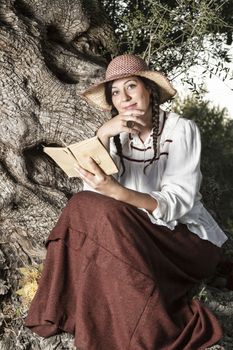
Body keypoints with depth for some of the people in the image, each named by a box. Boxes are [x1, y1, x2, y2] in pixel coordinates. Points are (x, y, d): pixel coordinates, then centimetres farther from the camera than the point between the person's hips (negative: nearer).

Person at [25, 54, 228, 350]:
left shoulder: (181, 130, -12)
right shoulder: (117, 135, 3)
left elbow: (176, 204, -23)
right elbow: (93, 194, -10)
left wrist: (118, 192, -39)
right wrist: (102, 136, -23)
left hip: (185, 237, -4)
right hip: (139, 234, 5)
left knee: (105, 214, -30)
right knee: (84, 207, -22)